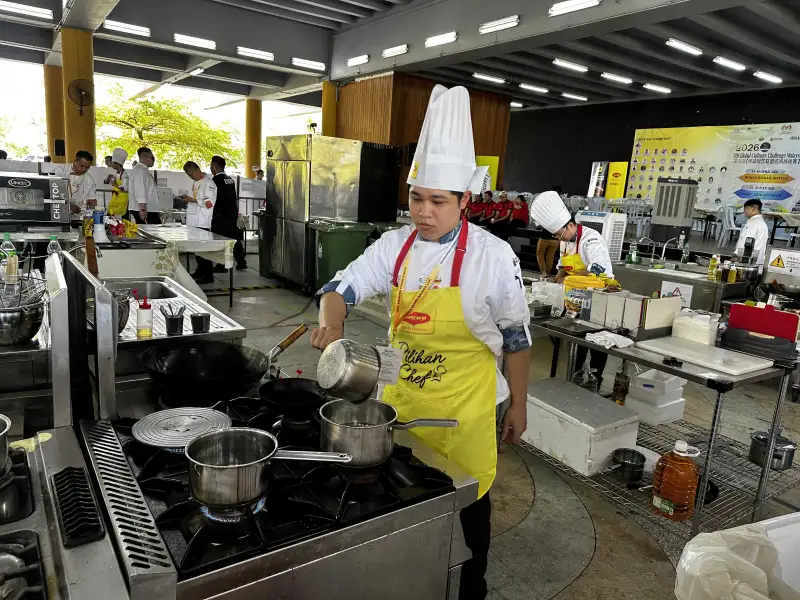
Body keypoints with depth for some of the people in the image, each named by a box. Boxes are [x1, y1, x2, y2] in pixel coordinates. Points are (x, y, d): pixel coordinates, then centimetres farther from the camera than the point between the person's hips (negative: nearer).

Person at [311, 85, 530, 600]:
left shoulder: (493, 256, -16)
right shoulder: (395, 246, -5)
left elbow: (516, 337, -8)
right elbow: (343, 287, -4)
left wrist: (518, 406, -2)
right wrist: (332, 325, -26)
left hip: (464, 406, -4)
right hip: (401, 393, 5)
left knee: (467, 504, 13)